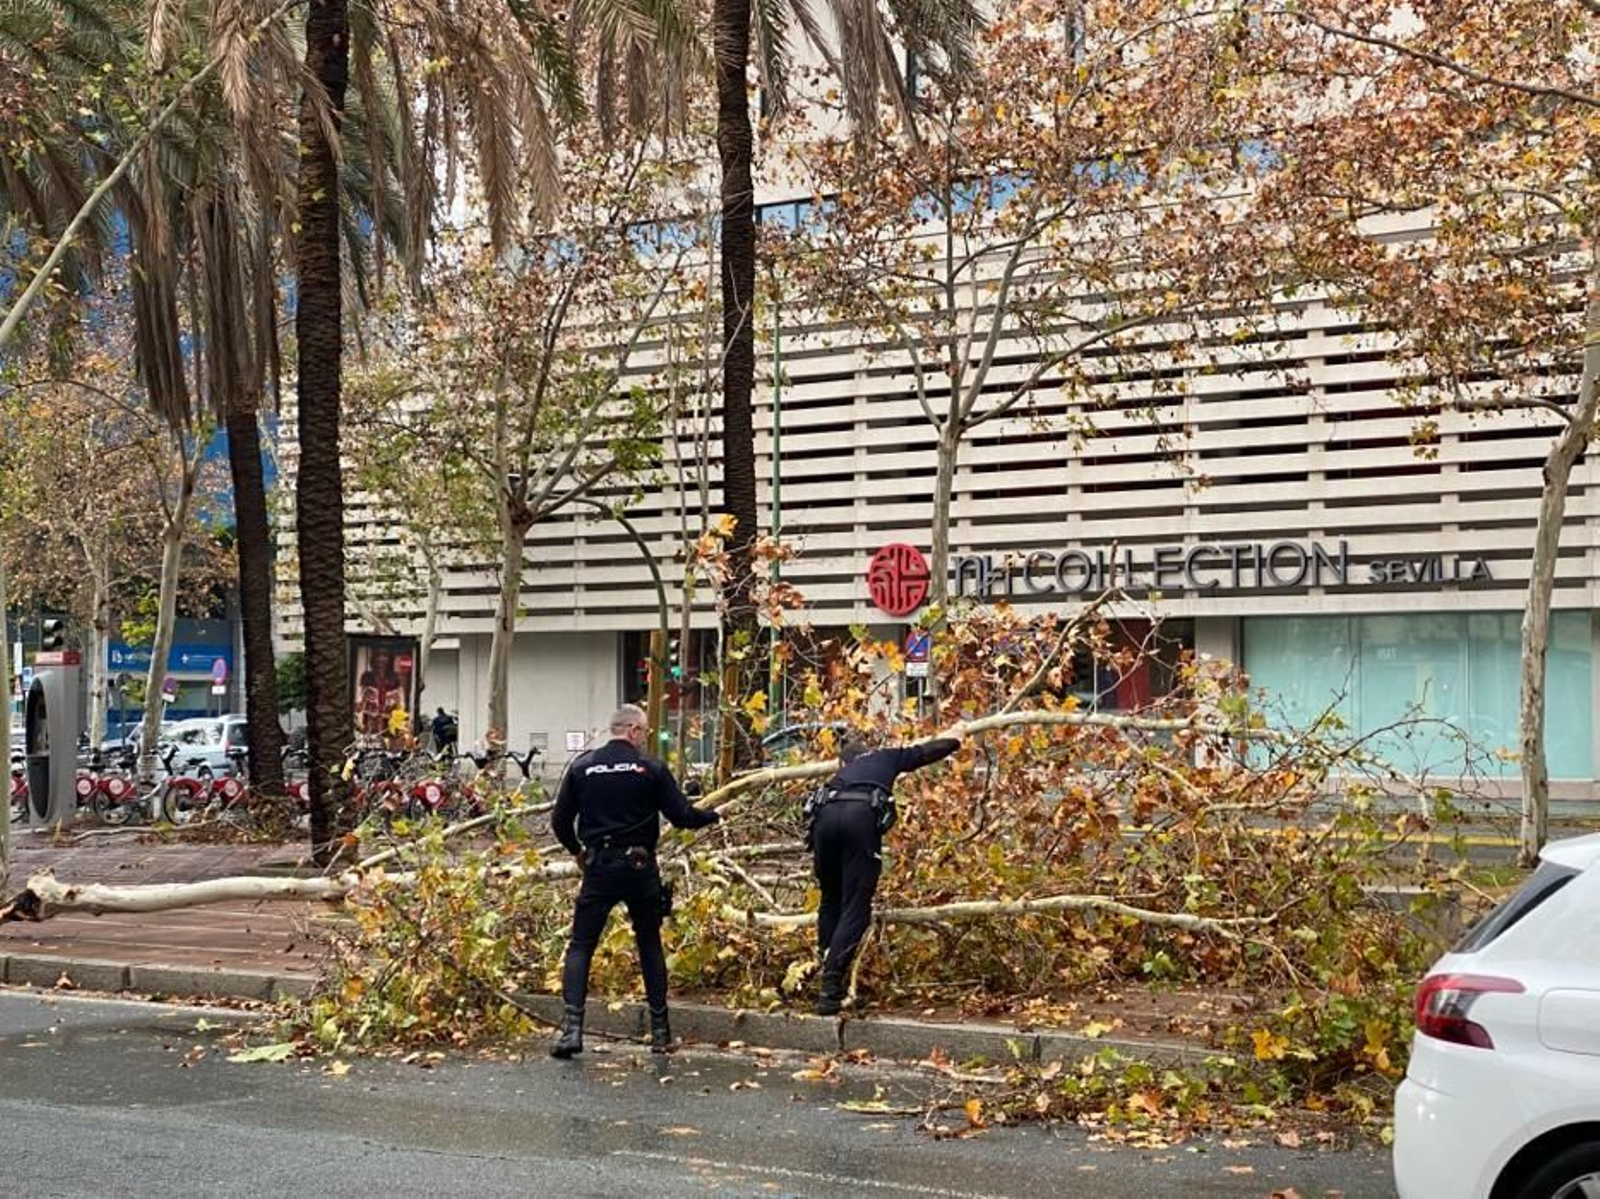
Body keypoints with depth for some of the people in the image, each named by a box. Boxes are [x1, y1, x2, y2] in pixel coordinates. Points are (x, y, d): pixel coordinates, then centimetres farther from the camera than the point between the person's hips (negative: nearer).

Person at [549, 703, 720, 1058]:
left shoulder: (582, 766, 2)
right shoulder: (651, 768, -3)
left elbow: (560, 821, 5)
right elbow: (681, 816, -3)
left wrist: (577, 851, 24)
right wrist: (715, 815, 16)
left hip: (598, 868, 0)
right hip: (640, 866, 0)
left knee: (580, 946, 3)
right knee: (650, 946, 13)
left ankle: (572, 1027, -12)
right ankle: (660, 1032, 15)